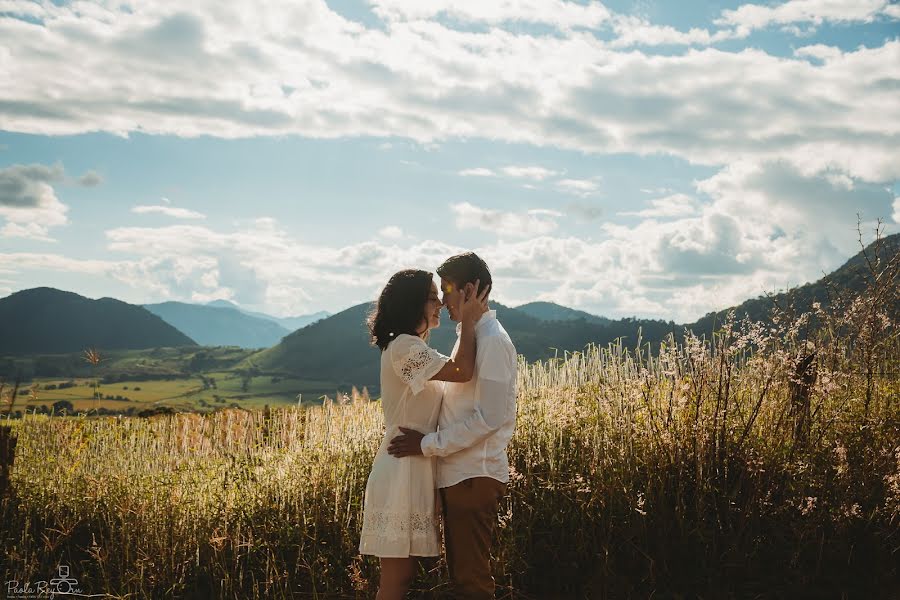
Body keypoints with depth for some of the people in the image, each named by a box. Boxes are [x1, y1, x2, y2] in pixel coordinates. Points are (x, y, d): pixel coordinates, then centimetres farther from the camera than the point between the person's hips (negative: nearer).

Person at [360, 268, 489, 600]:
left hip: (414, 471, 10)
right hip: (401, 472, -10)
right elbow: (463, 372, -23)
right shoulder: (404, 346, -15)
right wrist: (468, 321, -14)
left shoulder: (413, 348, 18)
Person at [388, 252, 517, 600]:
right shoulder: (469, 336, 15)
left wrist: (428, 444, -16)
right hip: (458, 473, 10)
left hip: (475, 476, -10)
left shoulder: (492, 340, -14)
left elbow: (489, 417, -20)